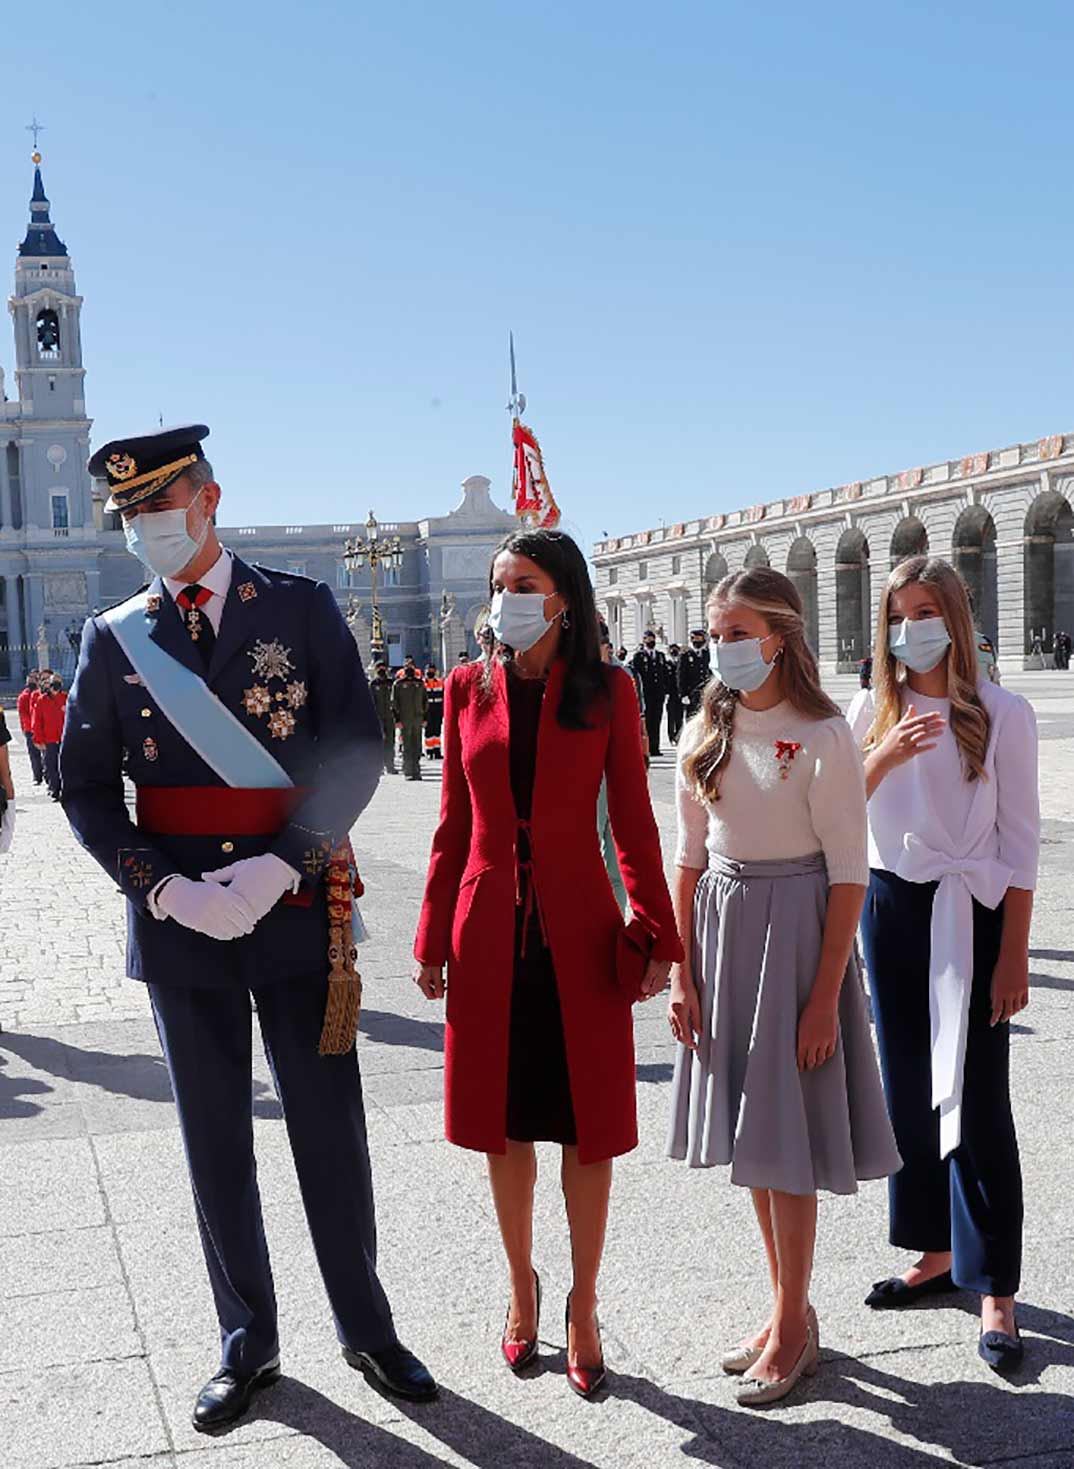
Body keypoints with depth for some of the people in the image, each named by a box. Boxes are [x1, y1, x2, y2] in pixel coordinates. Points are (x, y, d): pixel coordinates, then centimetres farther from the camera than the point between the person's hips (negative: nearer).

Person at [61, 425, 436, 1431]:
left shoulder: (301, 609, -1)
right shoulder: (114, 640, 4)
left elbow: (356, 753, -6)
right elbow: (85, 789, 2)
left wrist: (279, 866, -17)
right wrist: (165, 890, -12)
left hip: (299, 912, -1)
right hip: (181, 926, 2)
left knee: (331, 1132, 10)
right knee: (215, 1143, 12)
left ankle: (366, 1329, 29)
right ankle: (247, 1346, 30)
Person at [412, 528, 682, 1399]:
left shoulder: (608, 691, -2)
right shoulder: (470, 689, 3)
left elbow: (634, 823, -1)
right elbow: (454, 826, 6)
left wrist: (658, 937, -6)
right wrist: (434, 941, 5)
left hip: (580, 935, -1)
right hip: (491, 932, 2)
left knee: (590, 1128, 6)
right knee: (505, 1125, 12)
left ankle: (583, 1310, 24)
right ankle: (522, 1289, 32)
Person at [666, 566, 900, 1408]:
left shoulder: (823, 736, -12)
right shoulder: (706, 735, 5)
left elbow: (849, 875, -12)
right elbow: (690, 859, 8)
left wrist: (825, 997, -15)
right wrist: (683, 974, 3)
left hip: (794, 925, -6)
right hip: (721, 927, 6)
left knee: (783, 1135, 1)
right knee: (751, 1136, 13)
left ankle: (794, 1324, 18)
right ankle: (791, 1312, 29)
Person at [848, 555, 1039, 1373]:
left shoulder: (1002, 714, -6)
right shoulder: (871, 711, 4)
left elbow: (1020, 842, -6)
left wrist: (1014, 957, -9)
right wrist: (883, 759, -23)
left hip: (971, 915, -4)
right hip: (890, 906, 4)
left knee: (976, 1103, -2)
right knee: (909, 1090, 12)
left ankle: (996, 1290, 8)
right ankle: (938, 1253, 28)